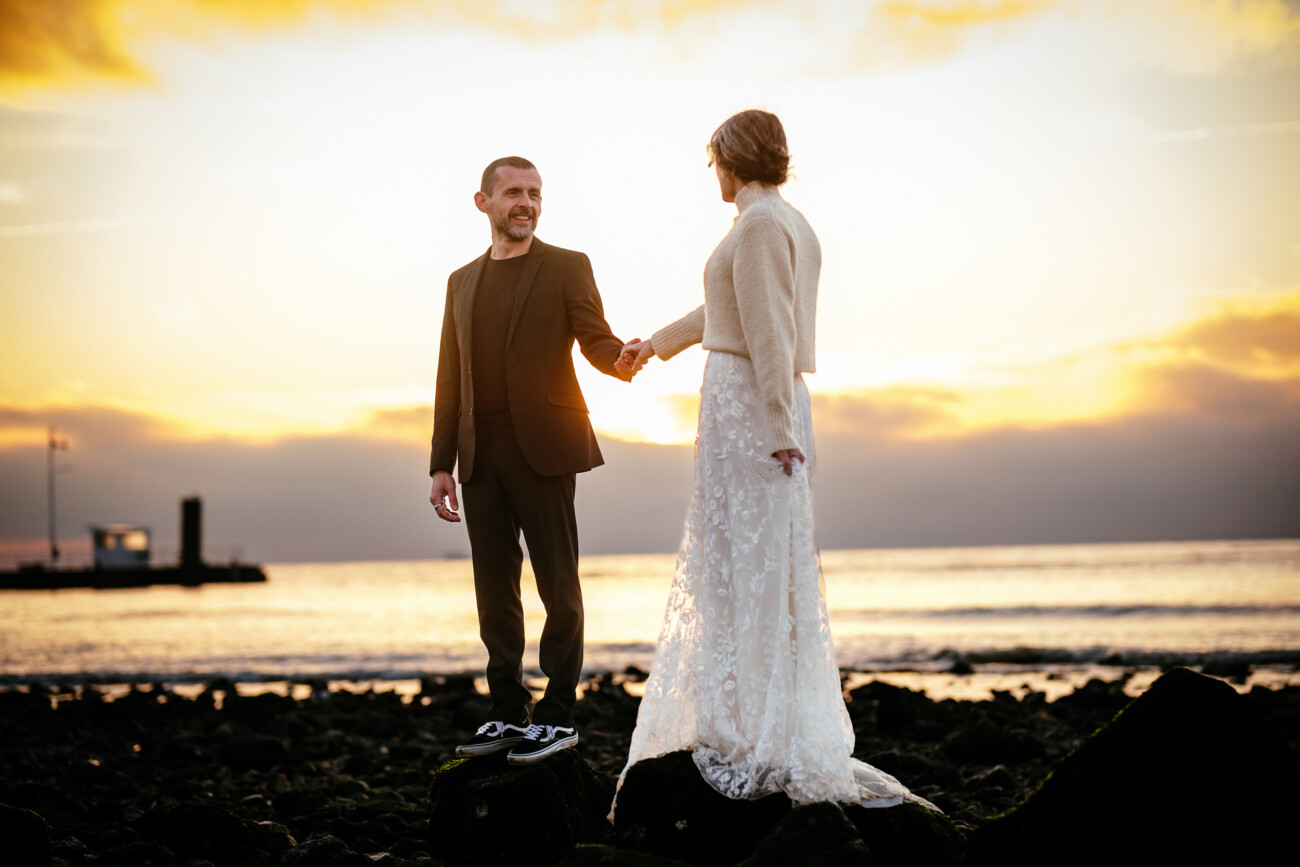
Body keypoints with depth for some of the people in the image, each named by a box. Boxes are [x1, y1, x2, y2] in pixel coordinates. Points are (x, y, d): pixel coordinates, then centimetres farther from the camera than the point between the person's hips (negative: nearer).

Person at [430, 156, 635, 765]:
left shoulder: (566, 268, 4)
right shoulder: (463, 282, 17)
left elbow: (596, 341, -5)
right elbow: (450, 379, 16)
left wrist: (624, 358, -30)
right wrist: (442, 465, 11)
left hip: (542, 446, -5)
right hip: (480, 454, 5)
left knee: (556, 581, -2)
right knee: (495, 585, 7)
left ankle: (558, 714, 5)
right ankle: (508, 711, 15)